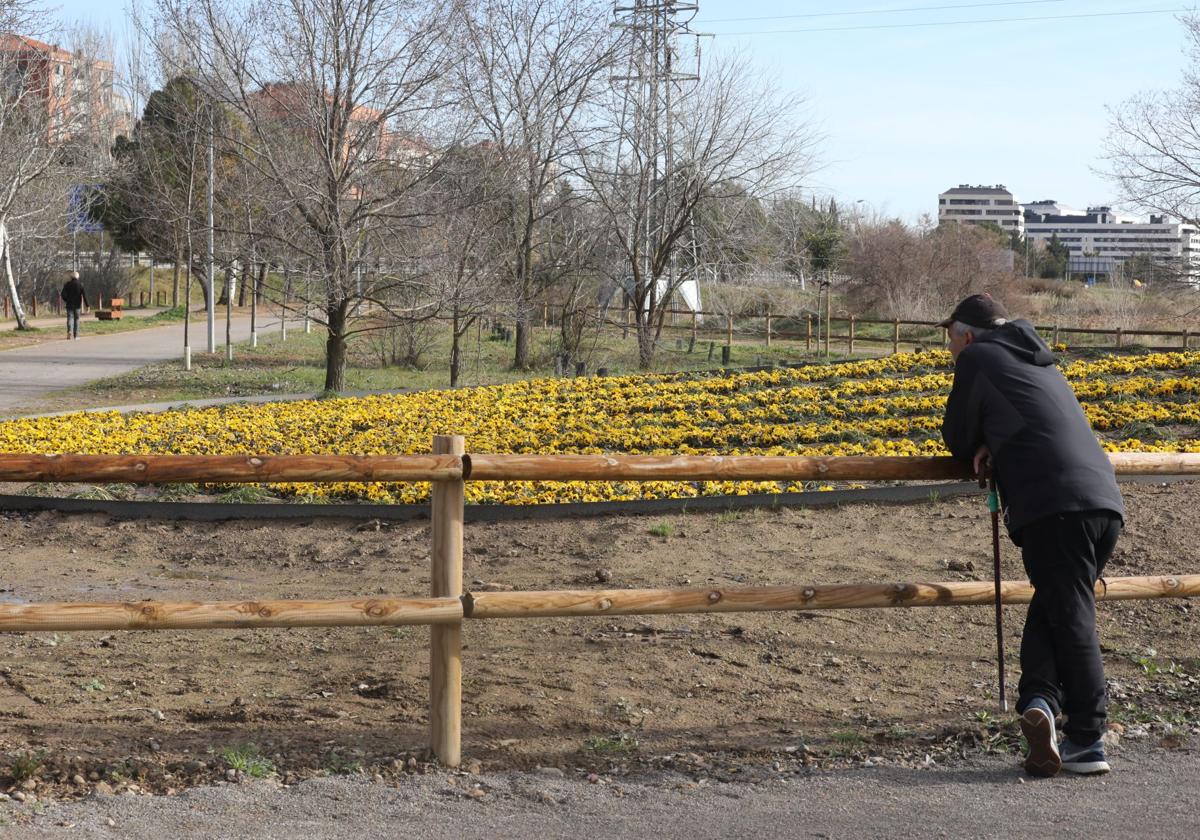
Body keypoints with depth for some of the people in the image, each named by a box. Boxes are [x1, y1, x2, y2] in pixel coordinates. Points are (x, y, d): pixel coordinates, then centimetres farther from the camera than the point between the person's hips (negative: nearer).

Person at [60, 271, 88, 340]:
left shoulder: (67, 284, 0)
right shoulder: (80, 285, -1)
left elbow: (63, 294, -4)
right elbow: (84, 295, -6)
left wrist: (65, 300, 15)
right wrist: (86, 305, -4)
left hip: (69, 304, 0)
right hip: (77, 305, 0)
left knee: (70, 318, -2)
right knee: (76, 319, 9)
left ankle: (70, 331, -29)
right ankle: (76, 335, 10)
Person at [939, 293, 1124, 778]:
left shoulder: (977, 358, 9)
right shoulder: (1041, 363, 31)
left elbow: (957, 437, 12)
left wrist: (976, 447, 33)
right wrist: (993, 447, 17)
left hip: (1053, 506, -7)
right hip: (1105, 503, 7)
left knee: (1070, 618, -5)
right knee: (1051, 610, 10)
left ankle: (1088, 741, -6)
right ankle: (1040, 702, -6)